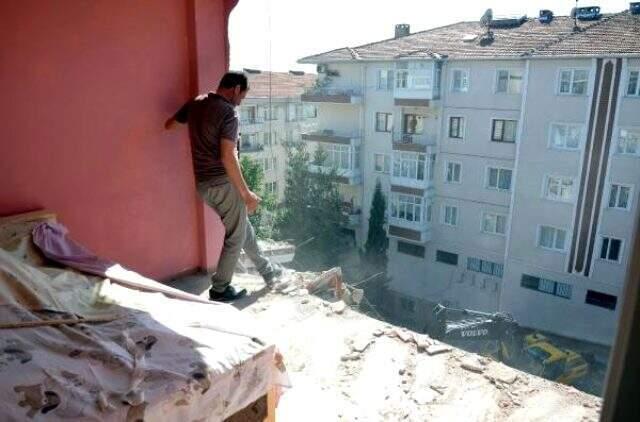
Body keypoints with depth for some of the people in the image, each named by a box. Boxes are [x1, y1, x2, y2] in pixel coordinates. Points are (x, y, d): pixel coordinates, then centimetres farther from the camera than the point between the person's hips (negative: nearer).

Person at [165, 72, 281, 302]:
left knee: (243, 227, 20)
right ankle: (220, 289, 17)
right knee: (236, 236, 7)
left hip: (202, 182, 9)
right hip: (223, 182, -9)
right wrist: (246, 193, -18)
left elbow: (169, 124, 21)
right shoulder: (228, 112, -17)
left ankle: (267, 271, 34)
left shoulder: (195, 103, 6)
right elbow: (228, 157, -24)